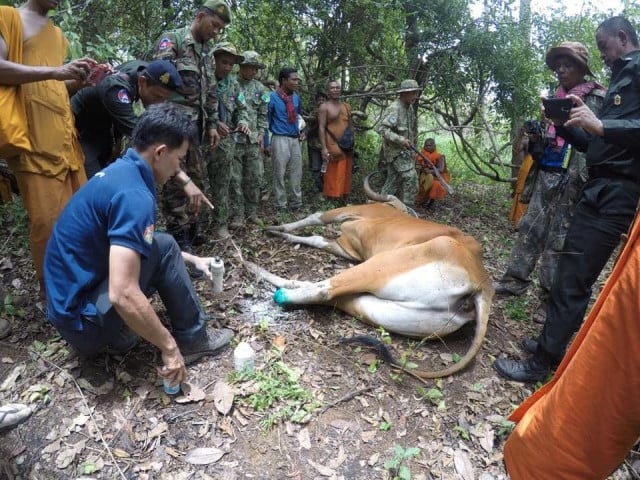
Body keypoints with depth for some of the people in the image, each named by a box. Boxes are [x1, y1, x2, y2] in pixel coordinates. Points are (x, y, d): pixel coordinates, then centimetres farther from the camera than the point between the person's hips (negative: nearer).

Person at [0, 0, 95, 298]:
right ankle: (48, 286, 8)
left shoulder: (57, 34, 24)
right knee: (48, 217, -7)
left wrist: (82, 80, 8)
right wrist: (54, 71, -19)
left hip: (64, 132, 7)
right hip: (33, 134, -7)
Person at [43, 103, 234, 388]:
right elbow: (123, 296, -34)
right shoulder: (133, 194, -27)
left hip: (74, 299, 9)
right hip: (84, 319, -9)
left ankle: (120, 333, 10)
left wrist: (192, 259, 21)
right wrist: (169, 347, -22)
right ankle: (191, 340, 2)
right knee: (162, 247, -11)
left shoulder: (120, 171, 5)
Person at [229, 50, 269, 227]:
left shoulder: (260, 88, 12)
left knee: (254, 179, 7)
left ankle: (251, 212, 19)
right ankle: (237, 215, 8)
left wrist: (261, 134, 6)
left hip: (253, 141, 5)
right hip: (233, 139, -4)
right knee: (235, 180, -1)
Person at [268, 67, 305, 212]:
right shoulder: (272, 97, -7)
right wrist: (266, 143, -7)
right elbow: (266, 120, -5)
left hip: (295, 139, 6)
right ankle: (281, 206, 7)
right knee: (279, 174, -1)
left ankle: (297, 204, 19)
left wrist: (302, 131, 13)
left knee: (297, 173, 9)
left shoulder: (296, 97, 10)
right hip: (280, 139, -6)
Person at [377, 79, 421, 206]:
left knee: (393, 180, 11)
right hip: (395, 150, -9)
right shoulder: (394, 108, -17)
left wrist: (413, 145, 19)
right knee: (411, 177, -13)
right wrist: (401, 140, -27)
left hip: (404, 150, 9)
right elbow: (382, 129, -25)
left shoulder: (410, 108, 12)